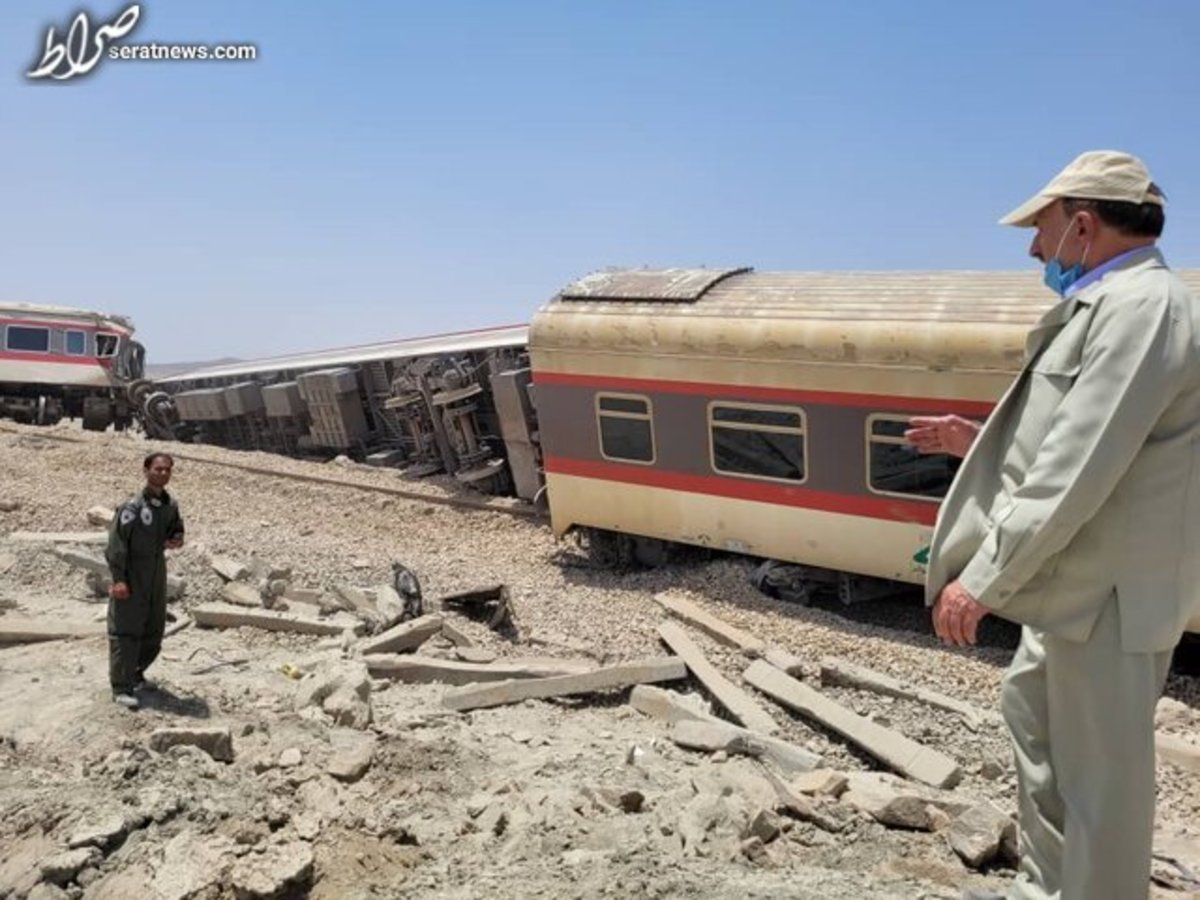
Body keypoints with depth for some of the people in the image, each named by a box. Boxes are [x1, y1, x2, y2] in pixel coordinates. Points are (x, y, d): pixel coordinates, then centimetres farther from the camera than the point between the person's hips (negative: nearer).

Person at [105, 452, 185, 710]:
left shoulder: (170, 505, 5)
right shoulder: (133, 505, -16)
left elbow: (177, 530, 21)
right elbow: (116, 542, -17)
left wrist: (176, 540, -4)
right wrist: (118, 578, -22)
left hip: (156, 577, 7)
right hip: (131, 578, -7)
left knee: (154, 632, 14)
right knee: (125, 631, -4)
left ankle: (135, 675, 32)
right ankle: (121, 688, 2)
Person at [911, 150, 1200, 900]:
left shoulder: (1139, 307, -20)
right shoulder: (1117, 304, 13)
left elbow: (1077, 474, -27)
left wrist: (983, 580, -24)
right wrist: (983, 442, 11)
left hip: (1111, 594, -11)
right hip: (1083, 583, 11)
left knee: (1099, 769, 3)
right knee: (1033, 709, 23)